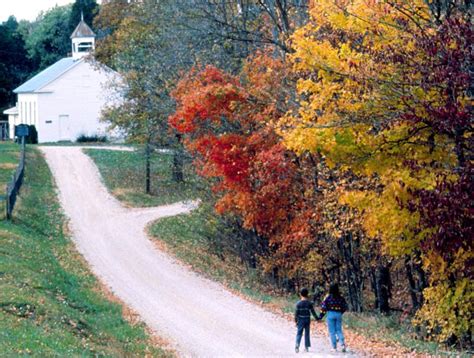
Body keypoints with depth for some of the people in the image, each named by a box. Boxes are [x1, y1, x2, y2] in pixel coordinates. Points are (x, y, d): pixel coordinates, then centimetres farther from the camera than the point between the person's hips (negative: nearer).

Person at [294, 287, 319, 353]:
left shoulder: (298, 303, -9)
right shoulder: (309, 303, -3)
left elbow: (296, 312, -7)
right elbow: (313, 311, 1)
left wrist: (295, 320, 2)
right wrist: (317, 318, 12)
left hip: (300, 320, -2)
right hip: (308, 319, 2)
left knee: (299, 333, -1)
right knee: (307, 333, 11)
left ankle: (297, 345, -20)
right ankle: (306, 347, 13)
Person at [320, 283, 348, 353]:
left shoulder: (328, 297, -8)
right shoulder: (340, 297, 2)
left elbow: (324, 307, -9)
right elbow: (345, 307, 7)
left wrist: (321, 316, -1)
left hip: (331, 314, -3)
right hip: (339, 314, 3)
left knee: (332, 332, 5)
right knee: (339, 330, 10)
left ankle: (335, 347, 4)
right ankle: (343, 344, -12)